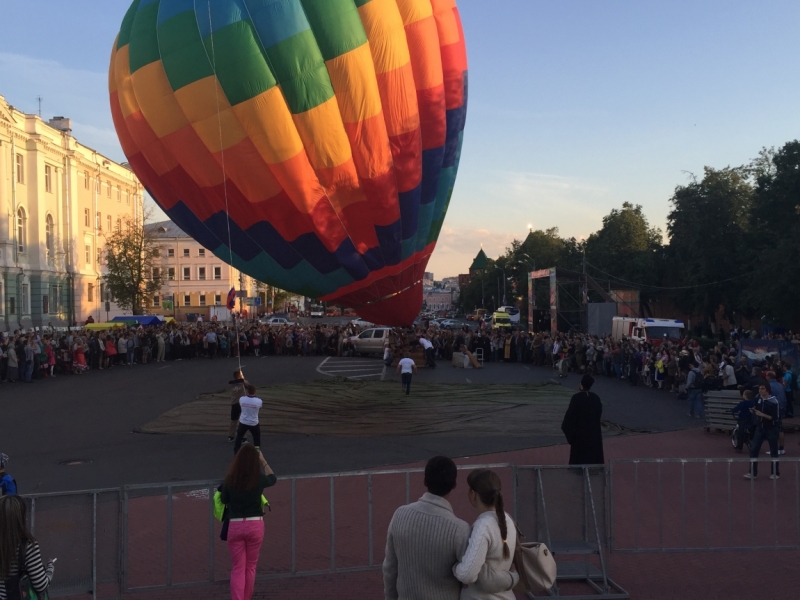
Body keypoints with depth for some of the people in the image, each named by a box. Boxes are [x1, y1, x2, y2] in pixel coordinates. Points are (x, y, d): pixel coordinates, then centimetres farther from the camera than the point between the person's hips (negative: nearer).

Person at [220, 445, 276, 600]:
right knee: (250, 567, 17)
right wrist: (264, 462, 24)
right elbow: (273, 479, 16)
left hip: (235, 525, 0)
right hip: (255, 524, 0)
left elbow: (223, 500, 9)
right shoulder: (259, 479, -9)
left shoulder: (230, 479, -8)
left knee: (237, 569, 7)